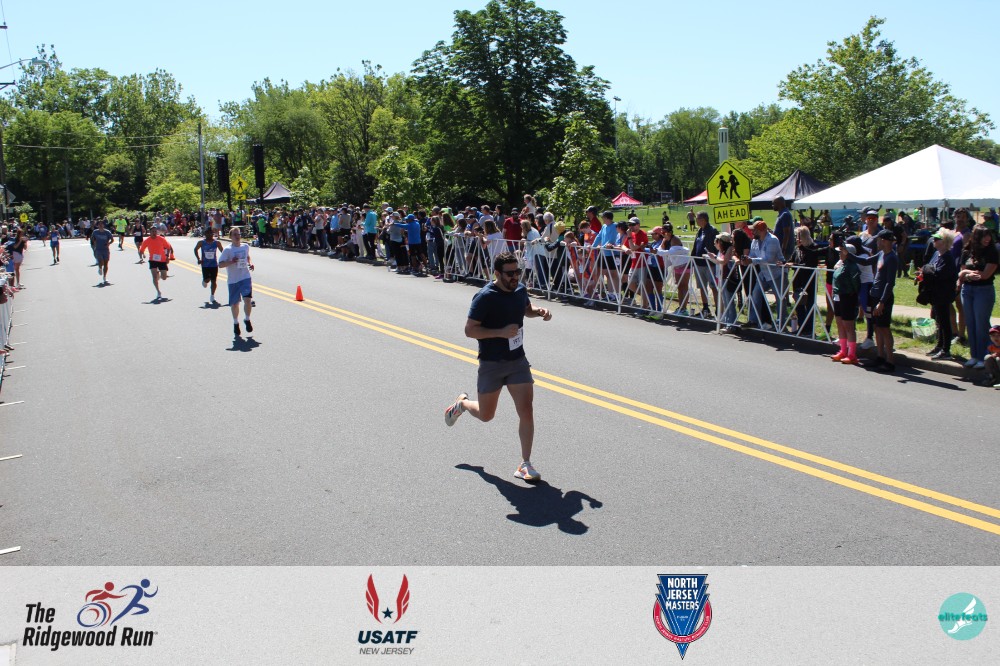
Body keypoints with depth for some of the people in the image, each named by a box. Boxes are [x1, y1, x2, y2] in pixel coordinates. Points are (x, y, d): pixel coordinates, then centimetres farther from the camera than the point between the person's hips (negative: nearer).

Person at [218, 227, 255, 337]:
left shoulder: (245, 247, 5)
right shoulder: (227, 250, -8)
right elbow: (220, 264, -10)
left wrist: (250, 263, 7)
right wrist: (231, 261, -25)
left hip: (245, 278, 2)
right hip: (233, 280, -2)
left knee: (248, 299, -15)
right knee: (235, 303, 8)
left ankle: (247, 320, 9)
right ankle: (236, 323, 31)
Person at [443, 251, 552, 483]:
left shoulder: (520, 290, 2)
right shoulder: (485, 297, -18)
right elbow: (469, 330, -19)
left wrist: (540, 312, 1)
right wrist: (501, 332, -28)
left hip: (518, 361, 4)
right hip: (492, 365, -4)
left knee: (526, 412, -7)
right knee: (486, 415, 11)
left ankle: (525, 465, 4)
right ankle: (462, 403, 46)